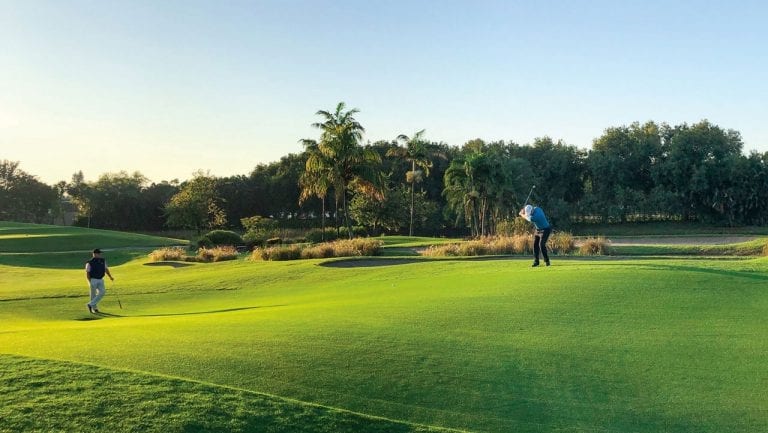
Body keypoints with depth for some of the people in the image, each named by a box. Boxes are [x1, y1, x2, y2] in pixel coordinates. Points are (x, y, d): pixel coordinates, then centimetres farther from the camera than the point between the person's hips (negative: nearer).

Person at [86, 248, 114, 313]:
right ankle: (94, 308, 18)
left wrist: (110, 277, 5)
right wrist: (90, 282, -20)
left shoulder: (103, 261, 5)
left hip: (101, 280, 5)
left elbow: (106, 269, 14)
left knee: (102, 292, -9)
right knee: (93, 295, 3)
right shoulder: (90, 263, -11)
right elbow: (87, 273, -11)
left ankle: (91, 304, 0)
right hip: (93, 280, -5)